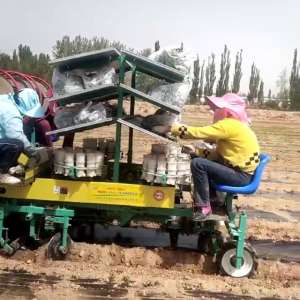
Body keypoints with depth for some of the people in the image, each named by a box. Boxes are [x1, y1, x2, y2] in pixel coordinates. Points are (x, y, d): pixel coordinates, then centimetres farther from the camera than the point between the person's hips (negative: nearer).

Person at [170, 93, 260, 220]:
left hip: (240, 175, -10)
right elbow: (218, 154, 13)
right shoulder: (234, 125, 14)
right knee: (202, 159, 19)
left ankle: (204, 207, -10)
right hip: (240, 171, 10)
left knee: (197, 163, -19)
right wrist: (195, 151, 5)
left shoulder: (229, 124, -17)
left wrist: (173, 128, -11)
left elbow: (198, 132, -21)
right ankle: (214, 198, 25)